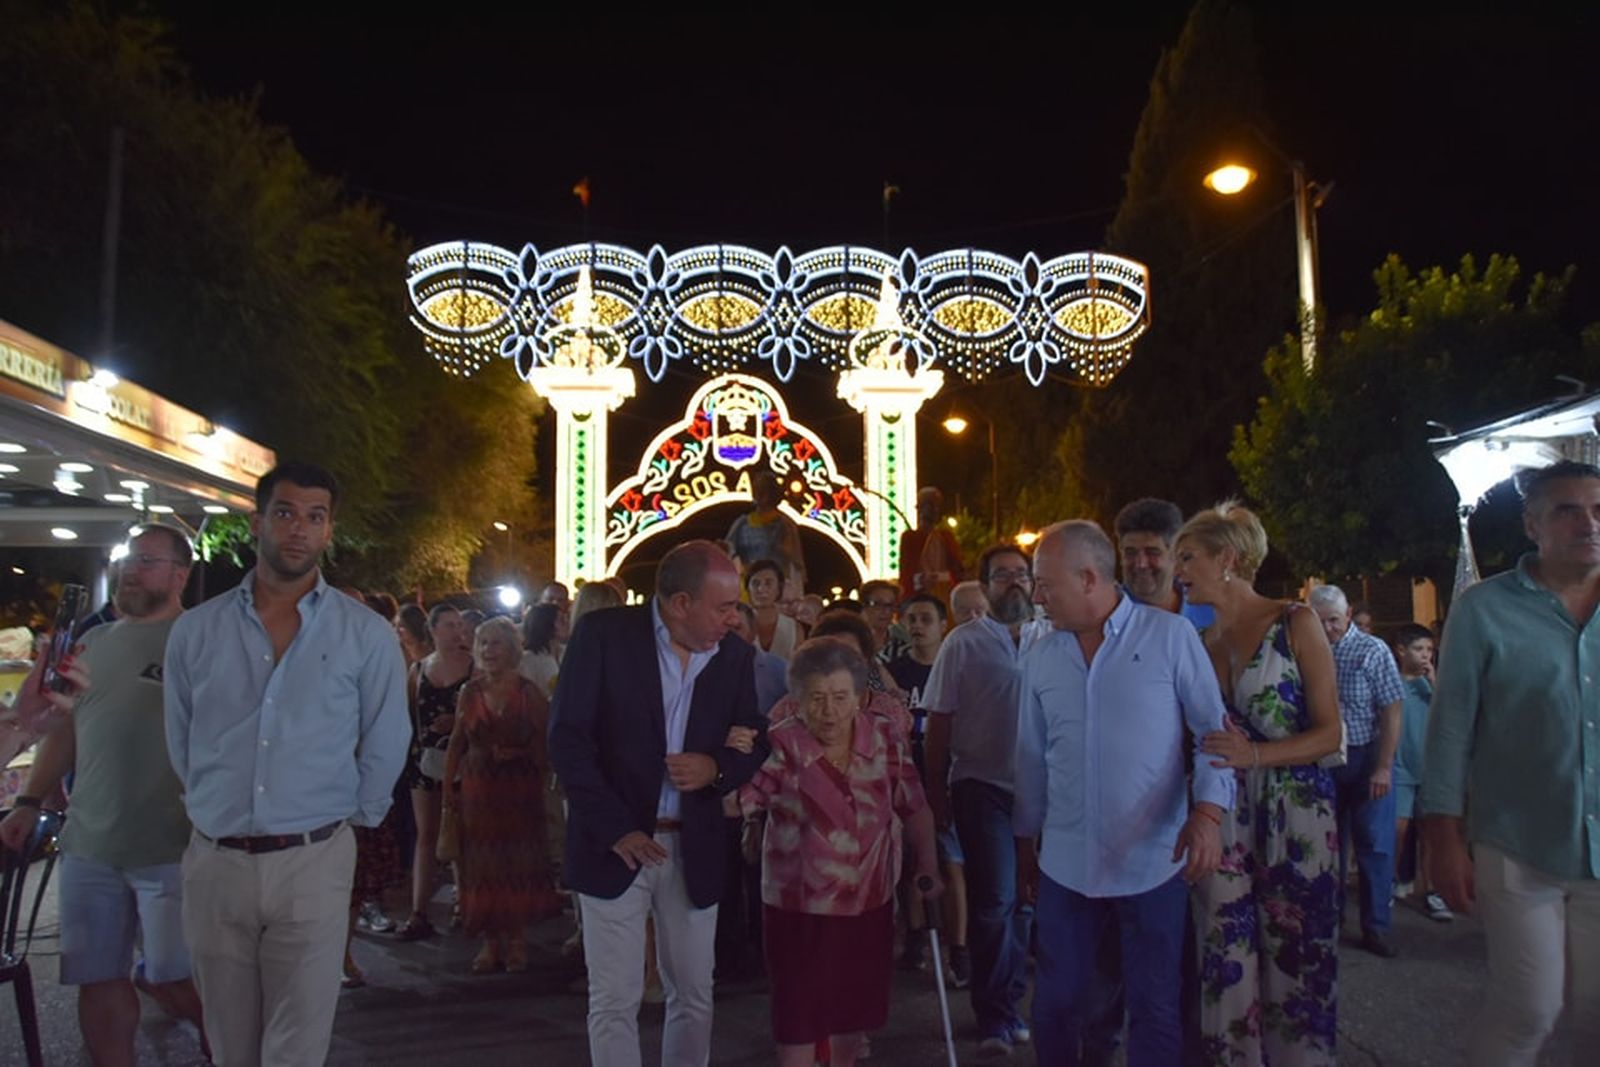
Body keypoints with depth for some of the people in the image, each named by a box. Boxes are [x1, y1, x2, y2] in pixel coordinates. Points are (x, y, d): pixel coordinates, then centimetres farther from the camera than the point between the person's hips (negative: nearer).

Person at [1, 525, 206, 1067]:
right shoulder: (95, 640, 14)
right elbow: (64, 731, 19)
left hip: (170, 849, -6)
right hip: (87, 846, 6)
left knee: (171, 982, 2)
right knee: (98, 981, 11)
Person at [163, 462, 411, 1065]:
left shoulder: (366, 636, -4)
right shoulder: (195, 631, 2)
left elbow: (384, 748, 3)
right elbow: (180, 744, 12)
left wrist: (350, 820, 7)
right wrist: (215, 810, 14)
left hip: (312, 863, -2)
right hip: (215, 862, 2)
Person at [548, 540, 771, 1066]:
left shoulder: (734, 653, 1)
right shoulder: (603, 633, -11)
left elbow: (756, 742, 10)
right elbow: (567, 737, -12)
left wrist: (716, 767, -13)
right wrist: (615, 827, -16)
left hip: (695, 848, 3)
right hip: (616, 844, -3)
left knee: (694, 997, 13)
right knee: (614, 1002, 6)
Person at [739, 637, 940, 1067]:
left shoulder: (886, 736, -5)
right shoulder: (782, 745, -16)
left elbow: (915, 807, 4)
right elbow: (732, 804, -23)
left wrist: (928, 866, 0)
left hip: (870, 900, 4)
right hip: (800, 905, -4)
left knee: (856, 1008, 20)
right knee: (799, 1015, 6)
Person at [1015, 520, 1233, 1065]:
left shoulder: (1170, 636, -7)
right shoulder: (1040, 657, 4)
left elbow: (1216, 730, -6)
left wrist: (1208, 810, -21)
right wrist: (1026, 840, 14)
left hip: (1153, 861, -3)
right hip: (1064, 864, 3)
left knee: (1154, 1006, 12)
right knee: (1057, 1003, 13)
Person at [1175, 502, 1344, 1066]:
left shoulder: (1295, 624, -4)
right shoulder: (1200, 641, 8)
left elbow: (1329, 734, -7)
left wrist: (1255, 755, -21)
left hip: (1295, 812, -4)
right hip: (1223, 814, 4)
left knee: (1295, 962, 4)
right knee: (1227, 962, 7)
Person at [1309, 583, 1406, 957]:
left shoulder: (1373, 651, -7)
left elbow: (1391, 712, -10)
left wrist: (1383, 767, -14)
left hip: (1366, 757, -3)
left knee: (1374, 844, 1)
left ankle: (1375, 927, 12)